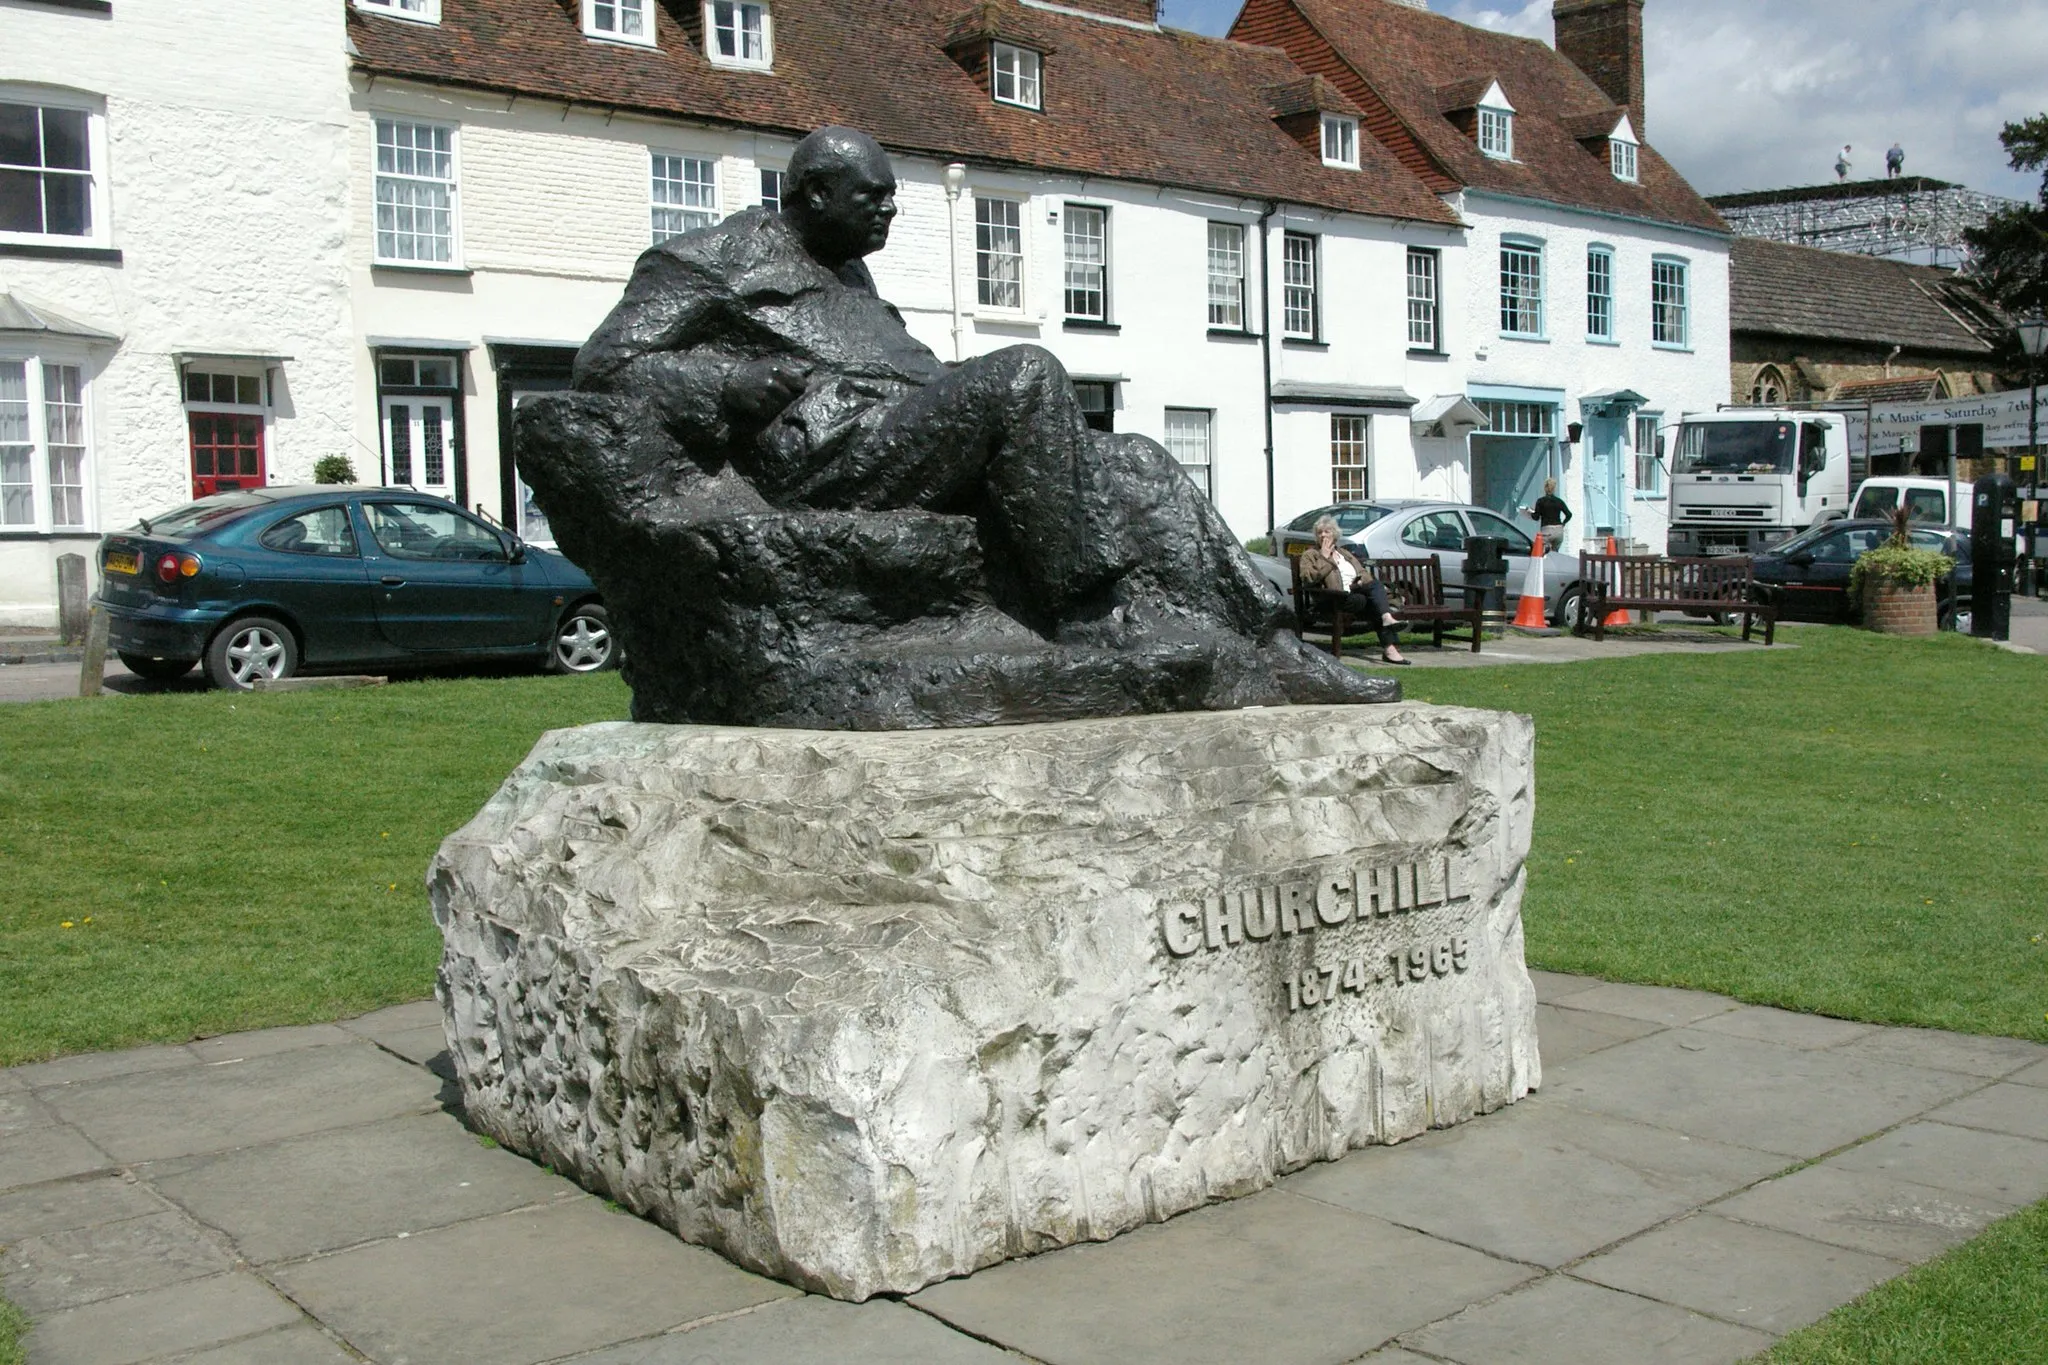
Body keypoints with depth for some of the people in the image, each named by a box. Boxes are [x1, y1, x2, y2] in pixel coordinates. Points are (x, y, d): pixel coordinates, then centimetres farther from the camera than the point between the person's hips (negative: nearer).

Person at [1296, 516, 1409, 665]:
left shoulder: (1344, 553, 32)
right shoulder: (1310, 555, 13)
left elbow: (1363, 572, 25)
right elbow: (1308, 577, -7)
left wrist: (1362, 581, 1)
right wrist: (1324, 557, -3)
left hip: (1359, 590, 6)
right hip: (1340, 596, -6)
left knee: (1376, 584, -28)